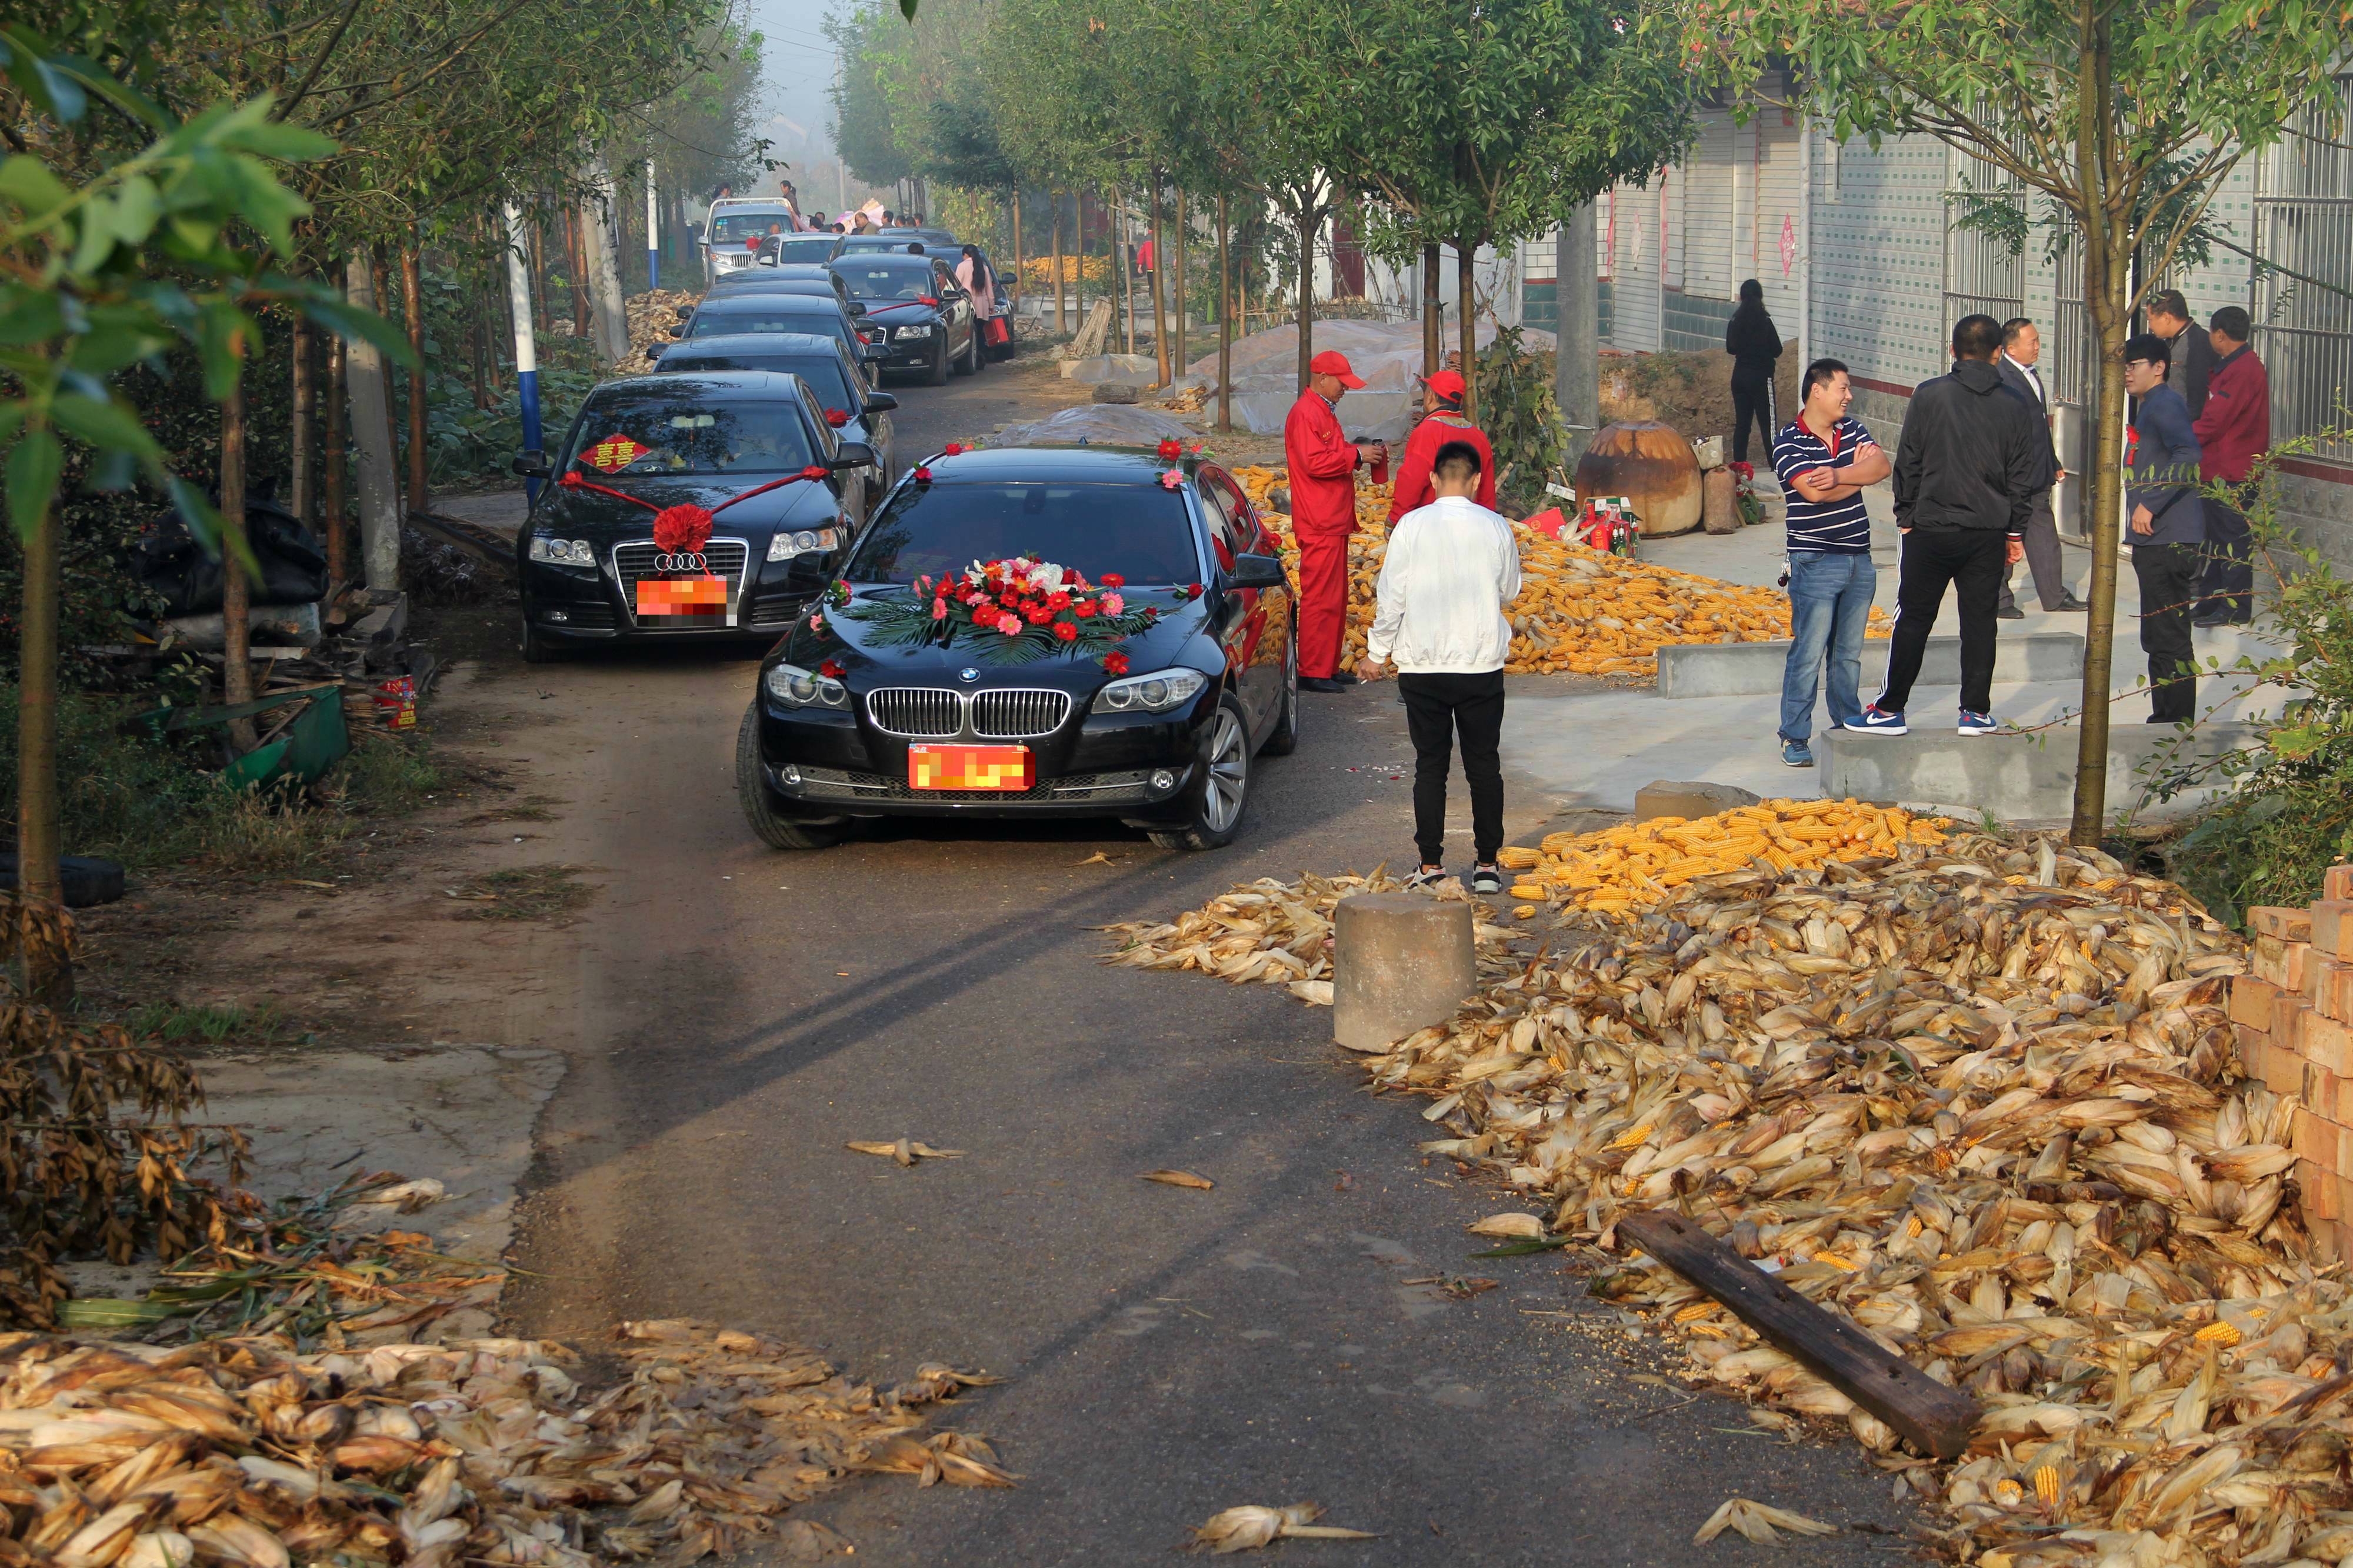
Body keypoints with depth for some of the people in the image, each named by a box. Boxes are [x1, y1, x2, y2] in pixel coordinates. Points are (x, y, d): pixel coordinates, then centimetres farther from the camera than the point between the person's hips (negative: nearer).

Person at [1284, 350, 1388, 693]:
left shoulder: (1324, 412, 20)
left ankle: (1329, 667, 19)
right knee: (1321, 597, -9)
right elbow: (1315, 462, -23)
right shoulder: (1305, 414, -13)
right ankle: (1312, 672, -8)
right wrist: (1356, 454, -17)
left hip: (1334, 521, 11)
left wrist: (1364, 451, 11)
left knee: (1335, 597, 14)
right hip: (1318, 525, -11)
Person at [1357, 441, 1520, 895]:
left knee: (1430, 765, 7)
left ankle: (1431, 865, 7)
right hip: (1482, 665, 1)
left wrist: (1376, 653, 7)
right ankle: (1487, 864, 11)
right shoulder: (1496, 528, -3)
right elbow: (1509, 592, 11)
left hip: (1422, 667, 0)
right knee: (1484, 765, 8)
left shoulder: (1411, 526, -7)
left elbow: (1391, 597, -4)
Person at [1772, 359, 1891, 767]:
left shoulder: (1852, 430, 11)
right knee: (1807, 653, -6)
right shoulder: (1788, 443, -8)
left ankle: (1848, 726, 24)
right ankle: (1795, 738, 1)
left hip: (1859, 560, 6)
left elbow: (1882, 466, -6)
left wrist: (1839, 474, -22)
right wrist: (1858, 472, -6)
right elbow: (1815, 492, -21)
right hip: (1815, 562, -6)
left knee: (1850, 652, 13)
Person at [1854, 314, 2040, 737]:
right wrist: (2015, 532, 15)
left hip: (1930, 530, -2)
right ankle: (1976, 711, 10)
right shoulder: (2013, 407, 2)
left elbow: (1908, 462, -4)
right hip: (1989, 532, 2)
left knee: (1913, 620, 4)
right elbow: (2023, 476, 6)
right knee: (1980, 620, 8)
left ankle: (1890, 709, 8)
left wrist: (1905, 516, 6)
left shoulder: (1929, 396, -6)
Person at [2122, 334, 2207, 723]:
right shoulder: (2151, 406, 20)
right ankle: (2165, 719, 23)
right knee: (2159, 639, 16)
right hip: (2158, 541, 11)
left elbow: (2188, 455, -28)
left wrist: (2150, 505, -26)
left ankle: (2177, 727, -6)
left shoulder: (2164, 404, -12)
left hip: (2169, 541, -11)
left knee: (2169, 640, -8)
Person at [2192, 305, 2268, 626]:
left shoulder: (2242, 371, -18)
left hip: (2231, 473, -11)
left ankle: (2236, 609, -2)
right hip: (2220, 469, 11)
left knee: (2232, 539, -6)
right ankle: (2211, 602, 22)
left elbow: (2214, 420, -20)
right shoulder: (2233, 367, 17)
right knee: (2217, 537, 15)